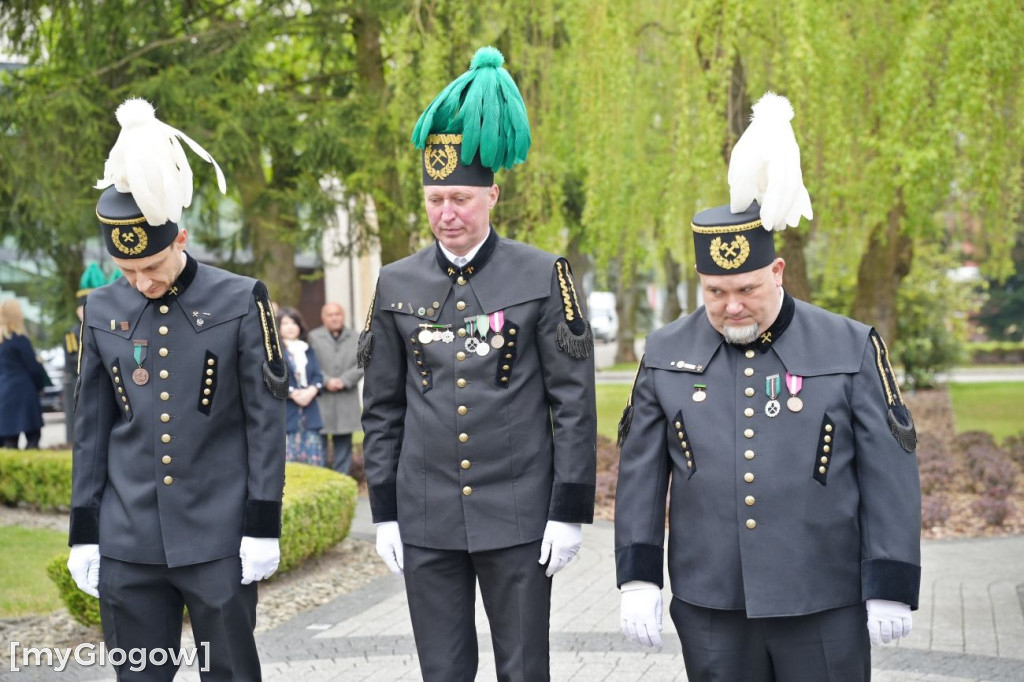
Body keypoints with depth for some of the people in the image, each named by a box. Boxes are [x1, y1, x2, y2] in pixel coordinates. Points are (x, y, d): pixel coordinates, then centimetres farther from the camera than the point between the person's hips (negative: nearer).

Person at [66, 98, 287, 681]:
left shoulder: (240, 301, -4)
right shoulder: (103, 311, 5)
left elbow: (266, 419, -3)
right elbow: (92, 430, 10)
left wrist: (263, 525, -6)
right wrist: (84, 532, 7)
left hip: (218, 541, -3)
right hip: (128, 545, 3)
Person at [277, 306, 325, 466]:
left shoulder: (307, 350, 18)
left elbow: (318, 376, 10)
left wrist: (311, 391, -9)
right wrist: (293, 393, -17)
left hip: (309, 410, 5)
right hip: (284, 413, -5)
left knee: (313, 458, 1)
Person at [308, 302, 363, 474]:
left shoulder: (354, 338, 8)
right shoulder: (314, 337, 1)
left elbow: (360, 365, 1)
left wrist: (343, 381, -12)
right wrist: (326, 381, -16)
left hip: (346, 400, 3)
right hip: (321, 400, -3)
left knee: (343, 443, 8)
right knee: (319, 443, -2)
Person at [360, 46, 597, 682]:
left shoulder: (542, 276, -4)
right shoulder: (398, 284, 5)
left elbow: (574, 402, -4)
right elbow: (382, 408, 9)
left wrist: (569, 511, -7)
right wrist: (385, 511, 6)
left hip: (518, 516, -2)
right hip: (427, 521, 3)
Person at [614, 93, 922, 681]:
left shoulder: (852, 348, -3)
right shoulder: (667, 353, 4)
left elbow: (890, 474, -3)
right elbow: (641, 472, 7)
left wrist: (891, 588, -6)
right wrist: (638, 578, 1)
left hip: (825, 610, -2)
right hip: (710, 610, 2)